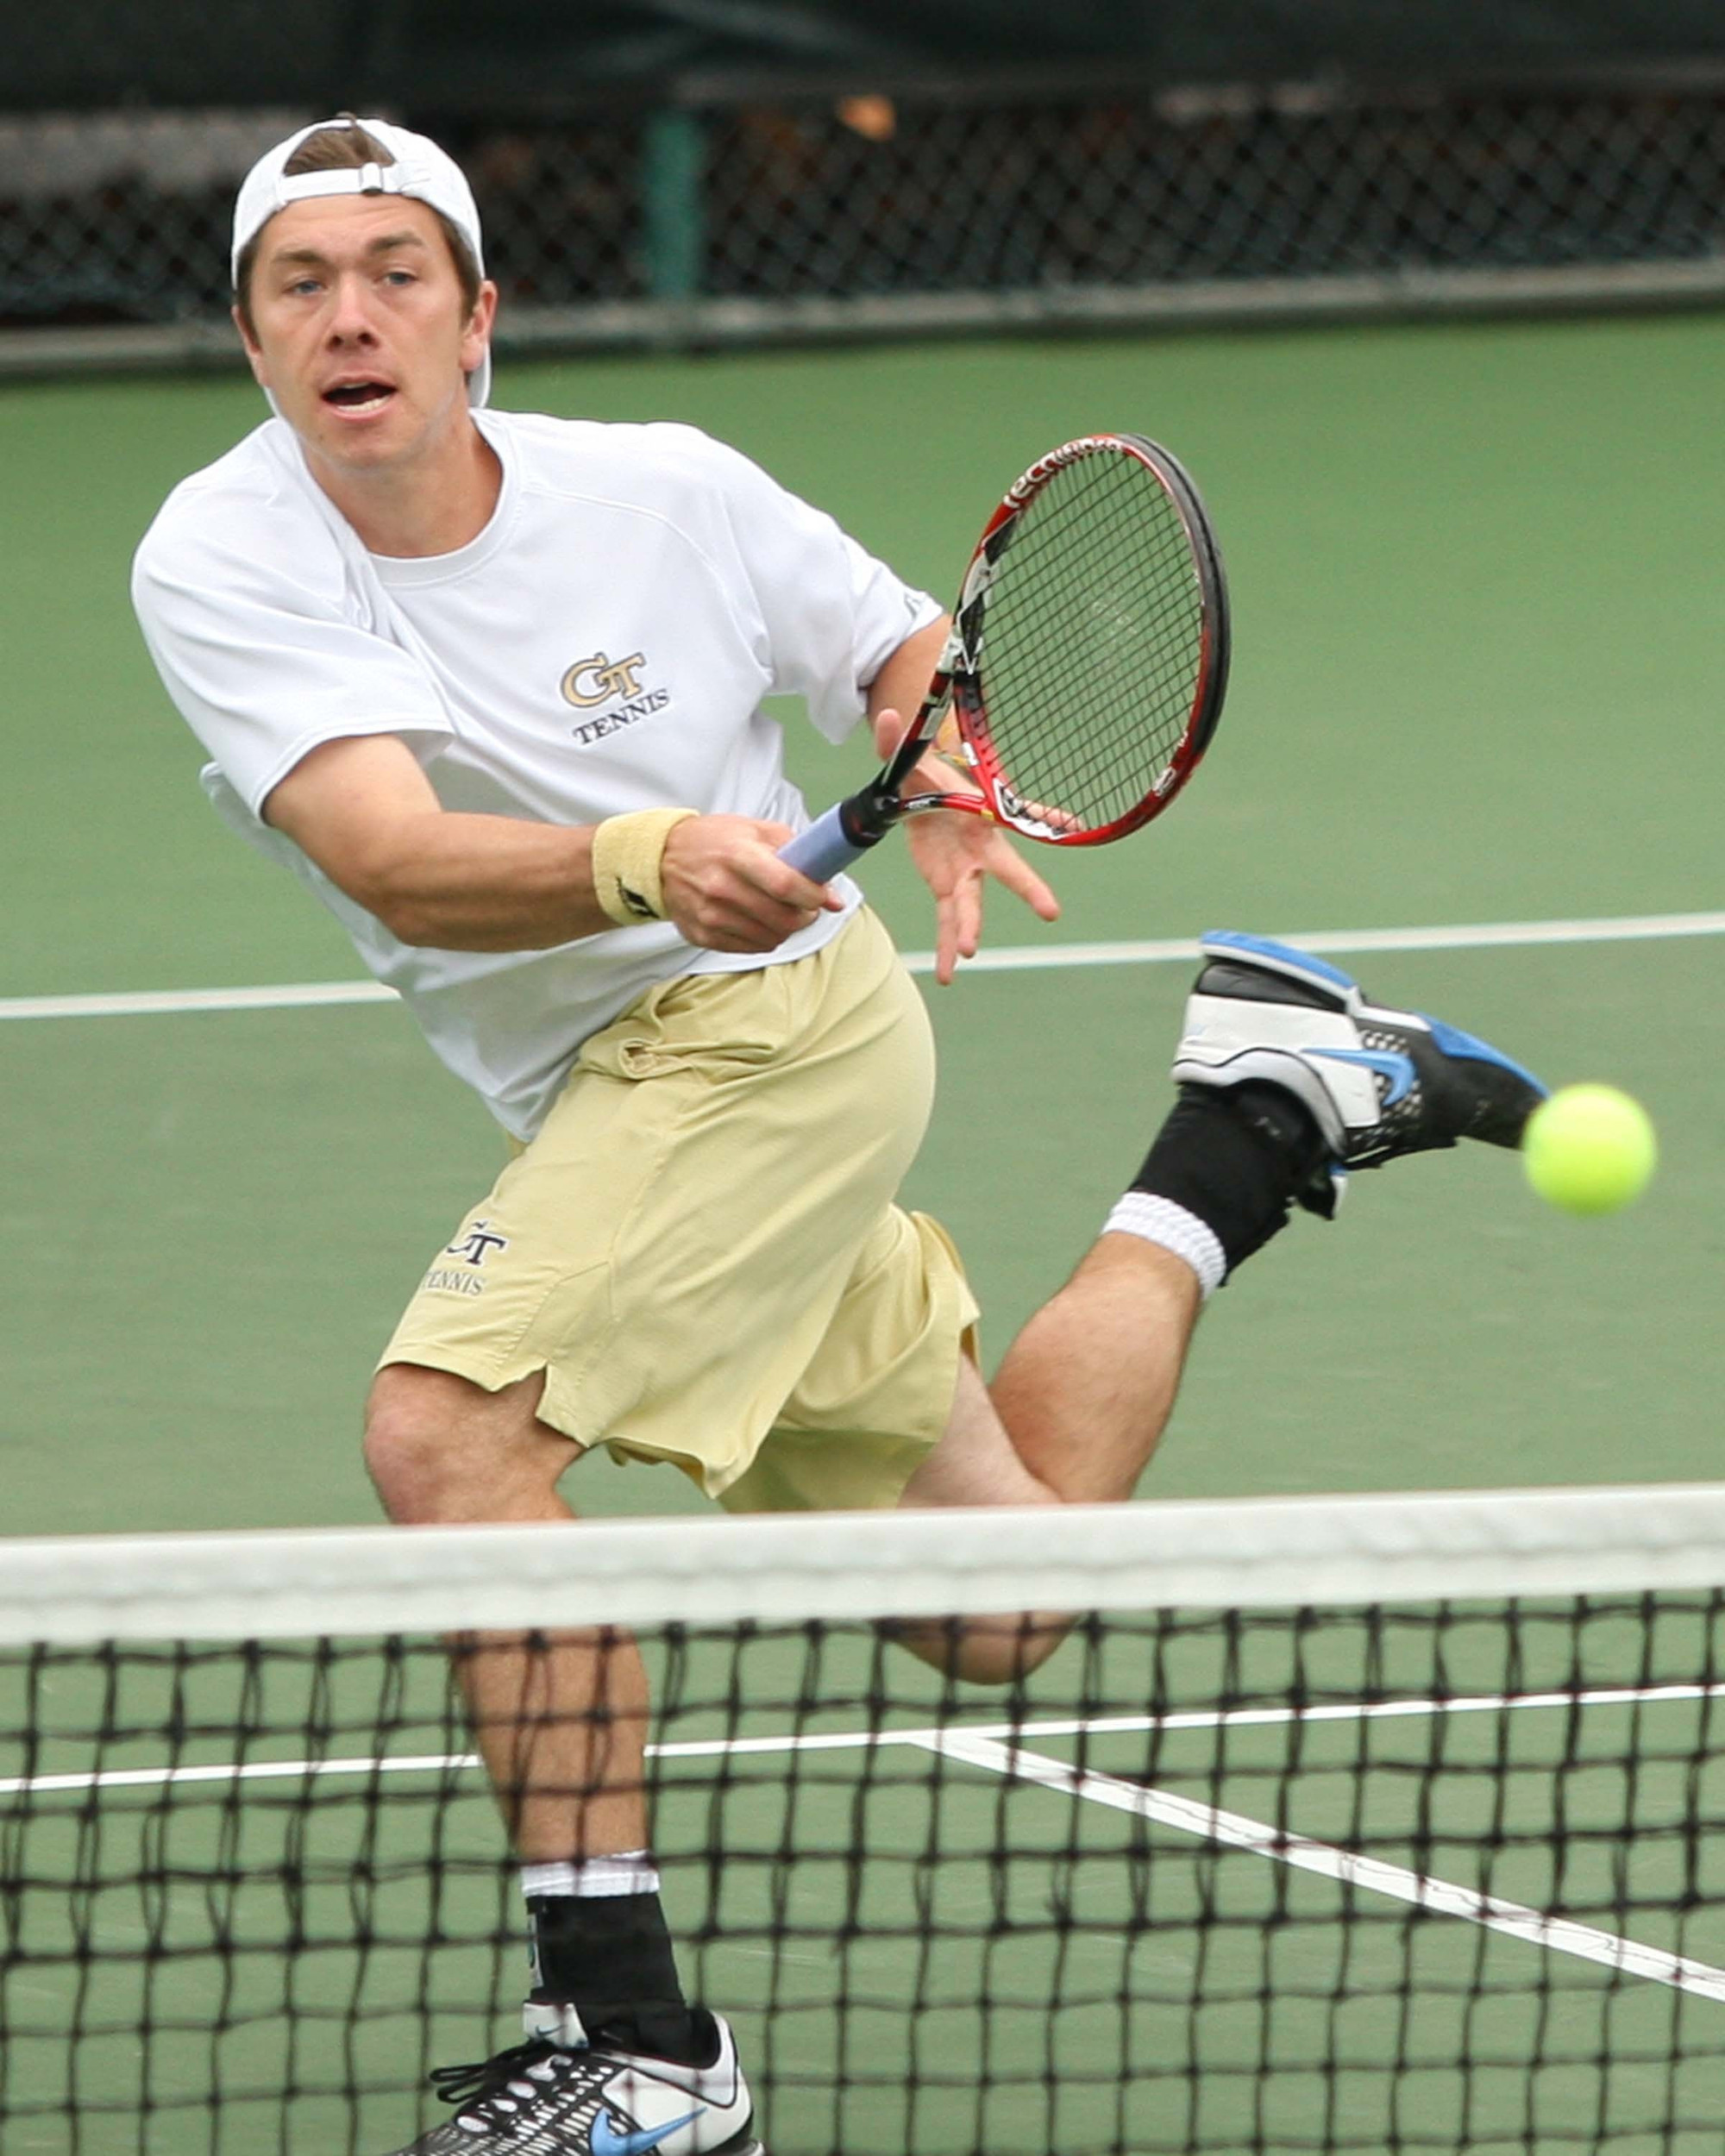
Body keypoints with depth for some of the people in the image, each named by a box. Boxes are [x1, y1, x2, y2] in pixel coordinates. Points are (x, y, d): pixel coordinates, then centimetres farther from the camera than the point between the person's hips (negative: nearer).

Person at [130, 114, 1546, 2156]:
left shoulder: (660, 490, -12)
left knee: (443, 1429, -27)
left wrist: (950, 782, -17)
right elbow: (396, 863, -28)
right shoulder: (218, 565, -14)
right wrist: (642, 862, -47)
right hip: (605, 1099, 4)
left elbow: (912, 652, 6)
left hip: (773, 1013, -4)